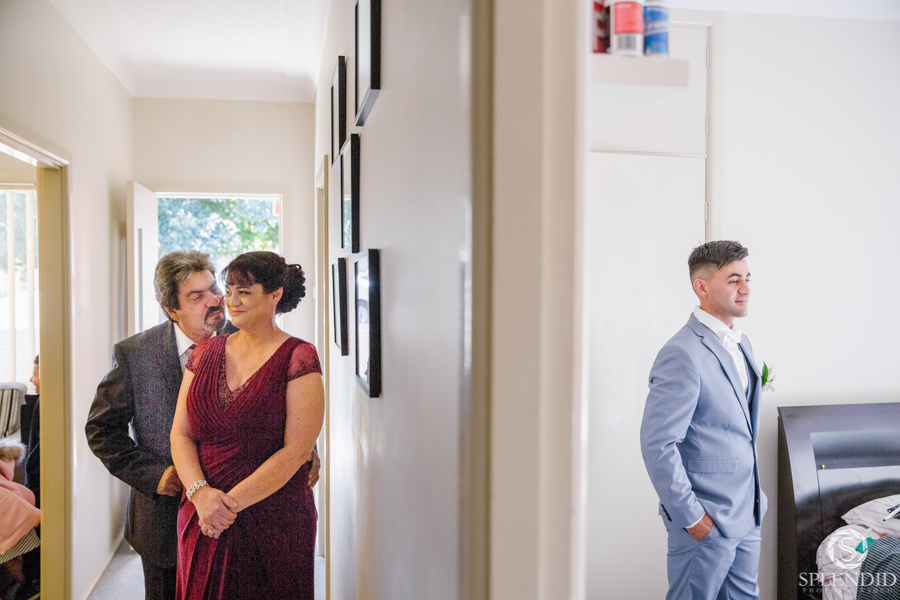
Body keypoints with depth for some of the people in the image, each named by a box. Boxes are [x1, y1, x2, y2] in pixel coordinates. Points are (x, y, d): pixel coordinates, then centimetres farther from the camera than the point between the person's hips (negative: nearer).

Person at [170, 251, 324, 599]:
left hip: (273, 527, -4)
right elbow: (180, 433, 3)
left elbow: (296, 451, -14)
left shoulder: (297, 358, -8)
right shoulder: (206, 354, 7)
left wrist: (232, 502, -16)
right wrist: (201, 493, -12)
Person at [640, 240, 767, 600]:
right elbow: (657, 445, -23)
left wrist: (753, 498, 16)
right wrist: (690, 516, -18)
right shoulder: (683, 355, -21)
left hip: (746, 515, 9)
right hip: (707, 523, -8)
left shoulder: (741, 344, 9)